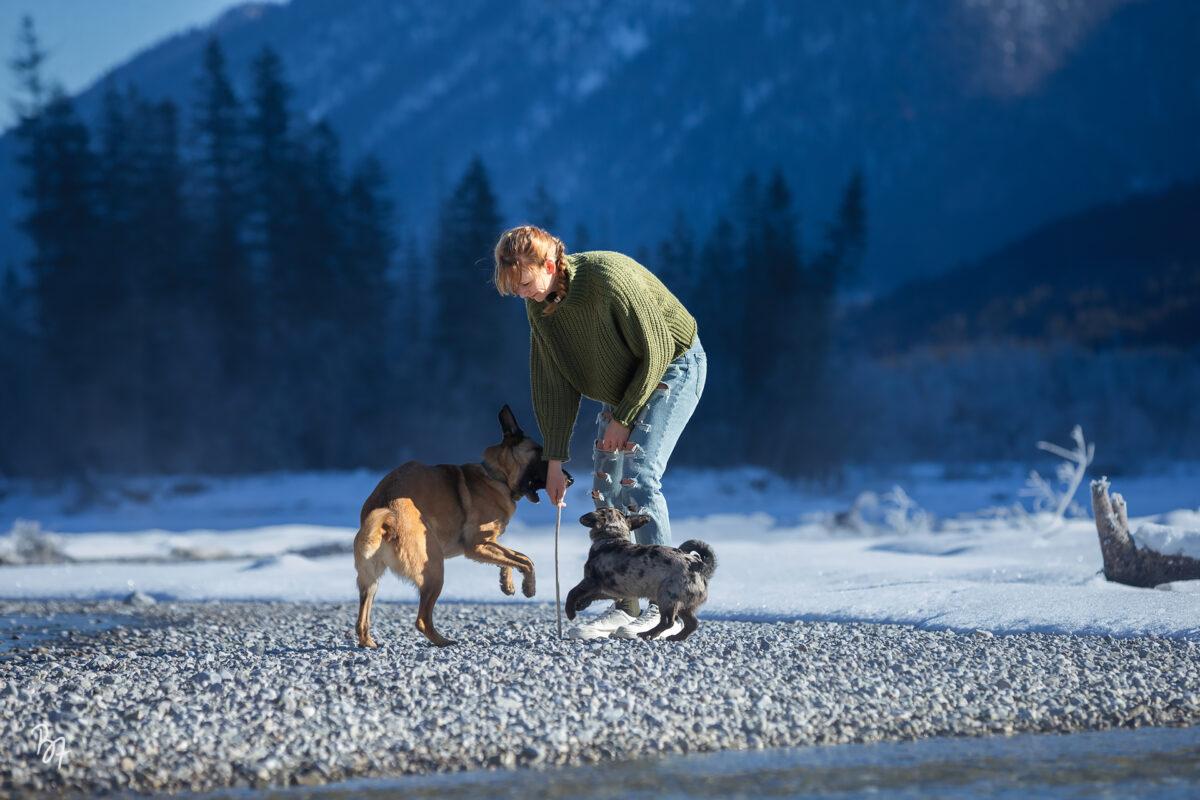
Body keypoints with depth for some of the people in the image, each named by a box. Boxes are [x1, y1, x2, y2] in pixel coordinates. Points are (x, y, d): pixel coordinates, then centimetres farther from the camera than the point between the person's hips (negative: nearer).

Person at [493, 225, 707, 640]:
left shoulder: (609, 278, -32)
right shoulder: (539, 306, -10)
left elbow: (656, 351, -25)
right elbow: (552, 384, -4)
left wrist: (623, 418, -18)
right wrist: (554, 460, -6)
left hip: (673, 367, -8)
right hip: (622, 382, 8)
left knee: (638, 477, -19)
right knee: (604, 487, -1)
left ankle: (665, 608, -16)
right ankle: (625, 606, 3)